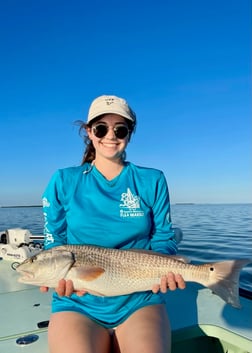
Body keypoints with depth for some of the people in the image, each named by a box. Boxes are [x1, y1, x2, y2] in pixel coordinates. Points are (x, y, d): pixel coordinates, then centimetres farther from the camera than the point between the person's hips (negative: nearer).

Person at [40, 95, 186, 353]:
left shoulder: (152, 181, 3)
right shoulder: (63, 182, 2)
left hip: (140, 300, 1)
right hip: (78, 303, 0)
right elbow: (54, 244, 5)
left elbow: (163, 239, 5)